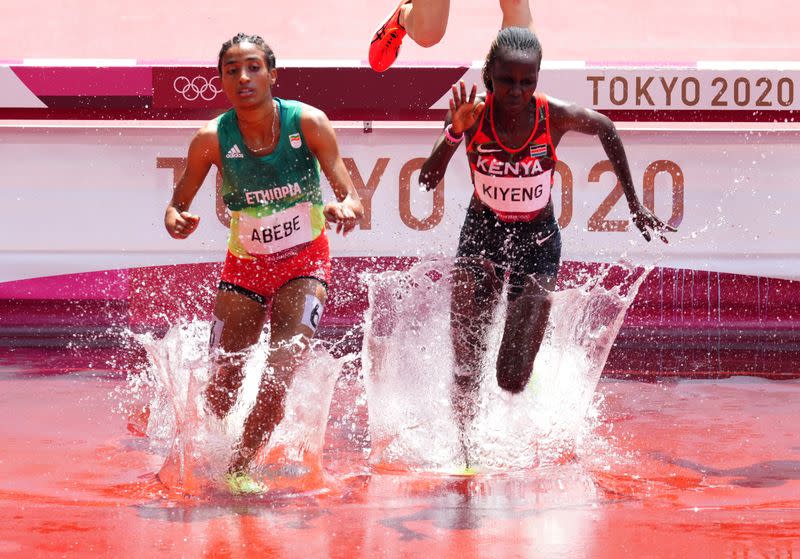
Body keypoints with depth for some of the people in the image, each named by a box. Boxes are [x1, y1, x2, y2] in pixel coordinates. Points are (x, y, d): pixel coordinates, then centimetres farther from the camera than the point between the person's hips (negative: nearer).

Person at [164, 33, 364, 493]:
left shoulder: (309, 123, -17)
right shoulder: (212, 139, -15)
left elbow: (352, 197, -17)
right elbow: (178, 203, -6)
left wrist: (346, 208, -41)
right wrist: (176, 221, -30)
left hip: (305, 263, -1)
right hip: (245, 264, 1)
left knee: (278, 381, -16)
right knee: (221, 393, 2)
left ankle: (240, 469, 5)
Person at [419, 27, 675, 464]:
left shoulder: (556, 117, -19)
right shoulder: (474, 114, -19)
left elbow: (606, 130, 3)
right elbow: (428, 181, -22)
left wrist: (634, 205, 6)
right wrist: (454, 134, -40)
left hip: (537, 241, -1)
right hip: (481, 234, 1)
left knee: (513, 380, -5)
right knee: (465, 369, -7)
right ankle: (464, 451, 13)